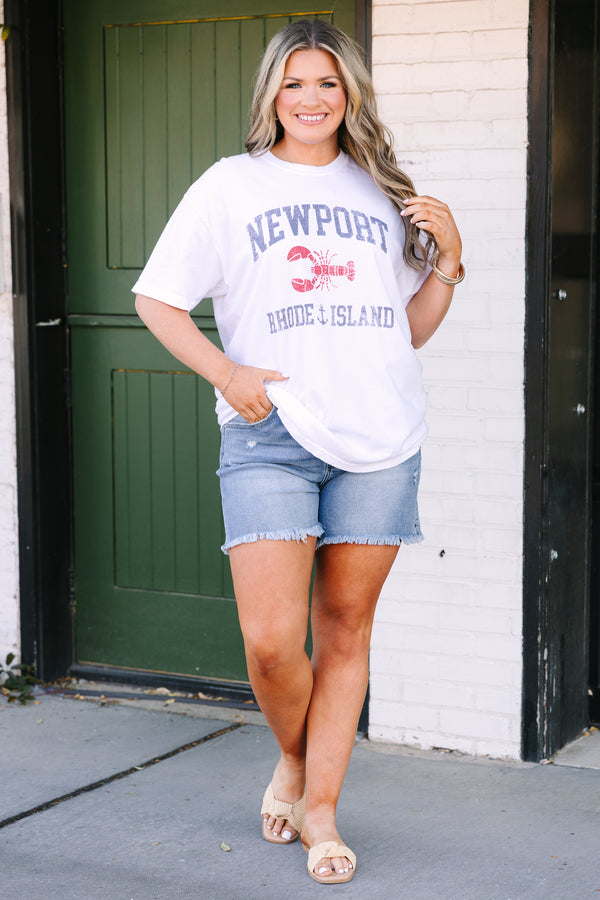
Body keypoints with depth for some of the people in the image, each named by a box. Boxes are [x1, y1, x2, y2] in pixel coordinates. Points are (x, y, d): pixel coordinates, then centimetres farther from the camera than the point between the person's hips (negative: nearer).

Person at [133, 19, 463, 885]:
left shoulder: (382, 192, 17)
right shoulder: (231, 185, 8)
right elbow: (157, 298, 8)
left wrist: (449, 259, 5)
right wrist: (226, 373, -5)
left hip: (381, 438, 3)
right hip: (271, 434, -2)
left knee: (346, 628, 5)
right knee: (270, 640, -10)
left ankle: (321, 808, 16)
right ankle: (293, 760, 20)